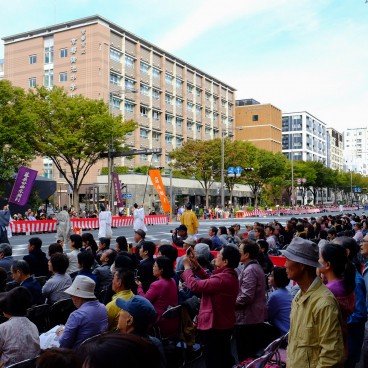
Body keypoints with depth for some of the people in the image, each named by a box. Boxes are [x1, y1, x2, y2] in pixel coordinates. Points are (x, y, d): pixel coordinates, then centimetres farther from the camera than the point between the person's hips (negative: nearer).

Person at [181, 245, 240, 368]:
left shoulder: (222, 279, -31)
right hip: (224, 324, 10)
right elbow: (209, 280, 11)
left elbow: (194, 285, -28)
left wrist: (187, 266, -13)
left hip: (214, 326, -10)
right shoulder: (230, 275, 3)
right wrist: (196, 265, 5)